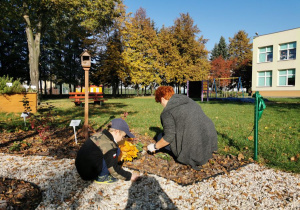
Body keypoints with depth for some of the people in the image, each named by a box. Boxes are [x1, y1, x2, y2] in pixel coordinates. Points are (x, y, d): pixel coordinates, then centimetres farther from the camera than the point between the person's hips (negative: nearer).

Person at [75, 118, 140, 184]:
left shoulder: (99, 134, 7)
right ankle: (101, 177, -4)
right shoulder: (109, 144, -20)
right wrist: (130, 176, -3)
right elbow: (114, 170, -16)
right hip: (89, 174, -9)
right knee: (117, 150, -12)